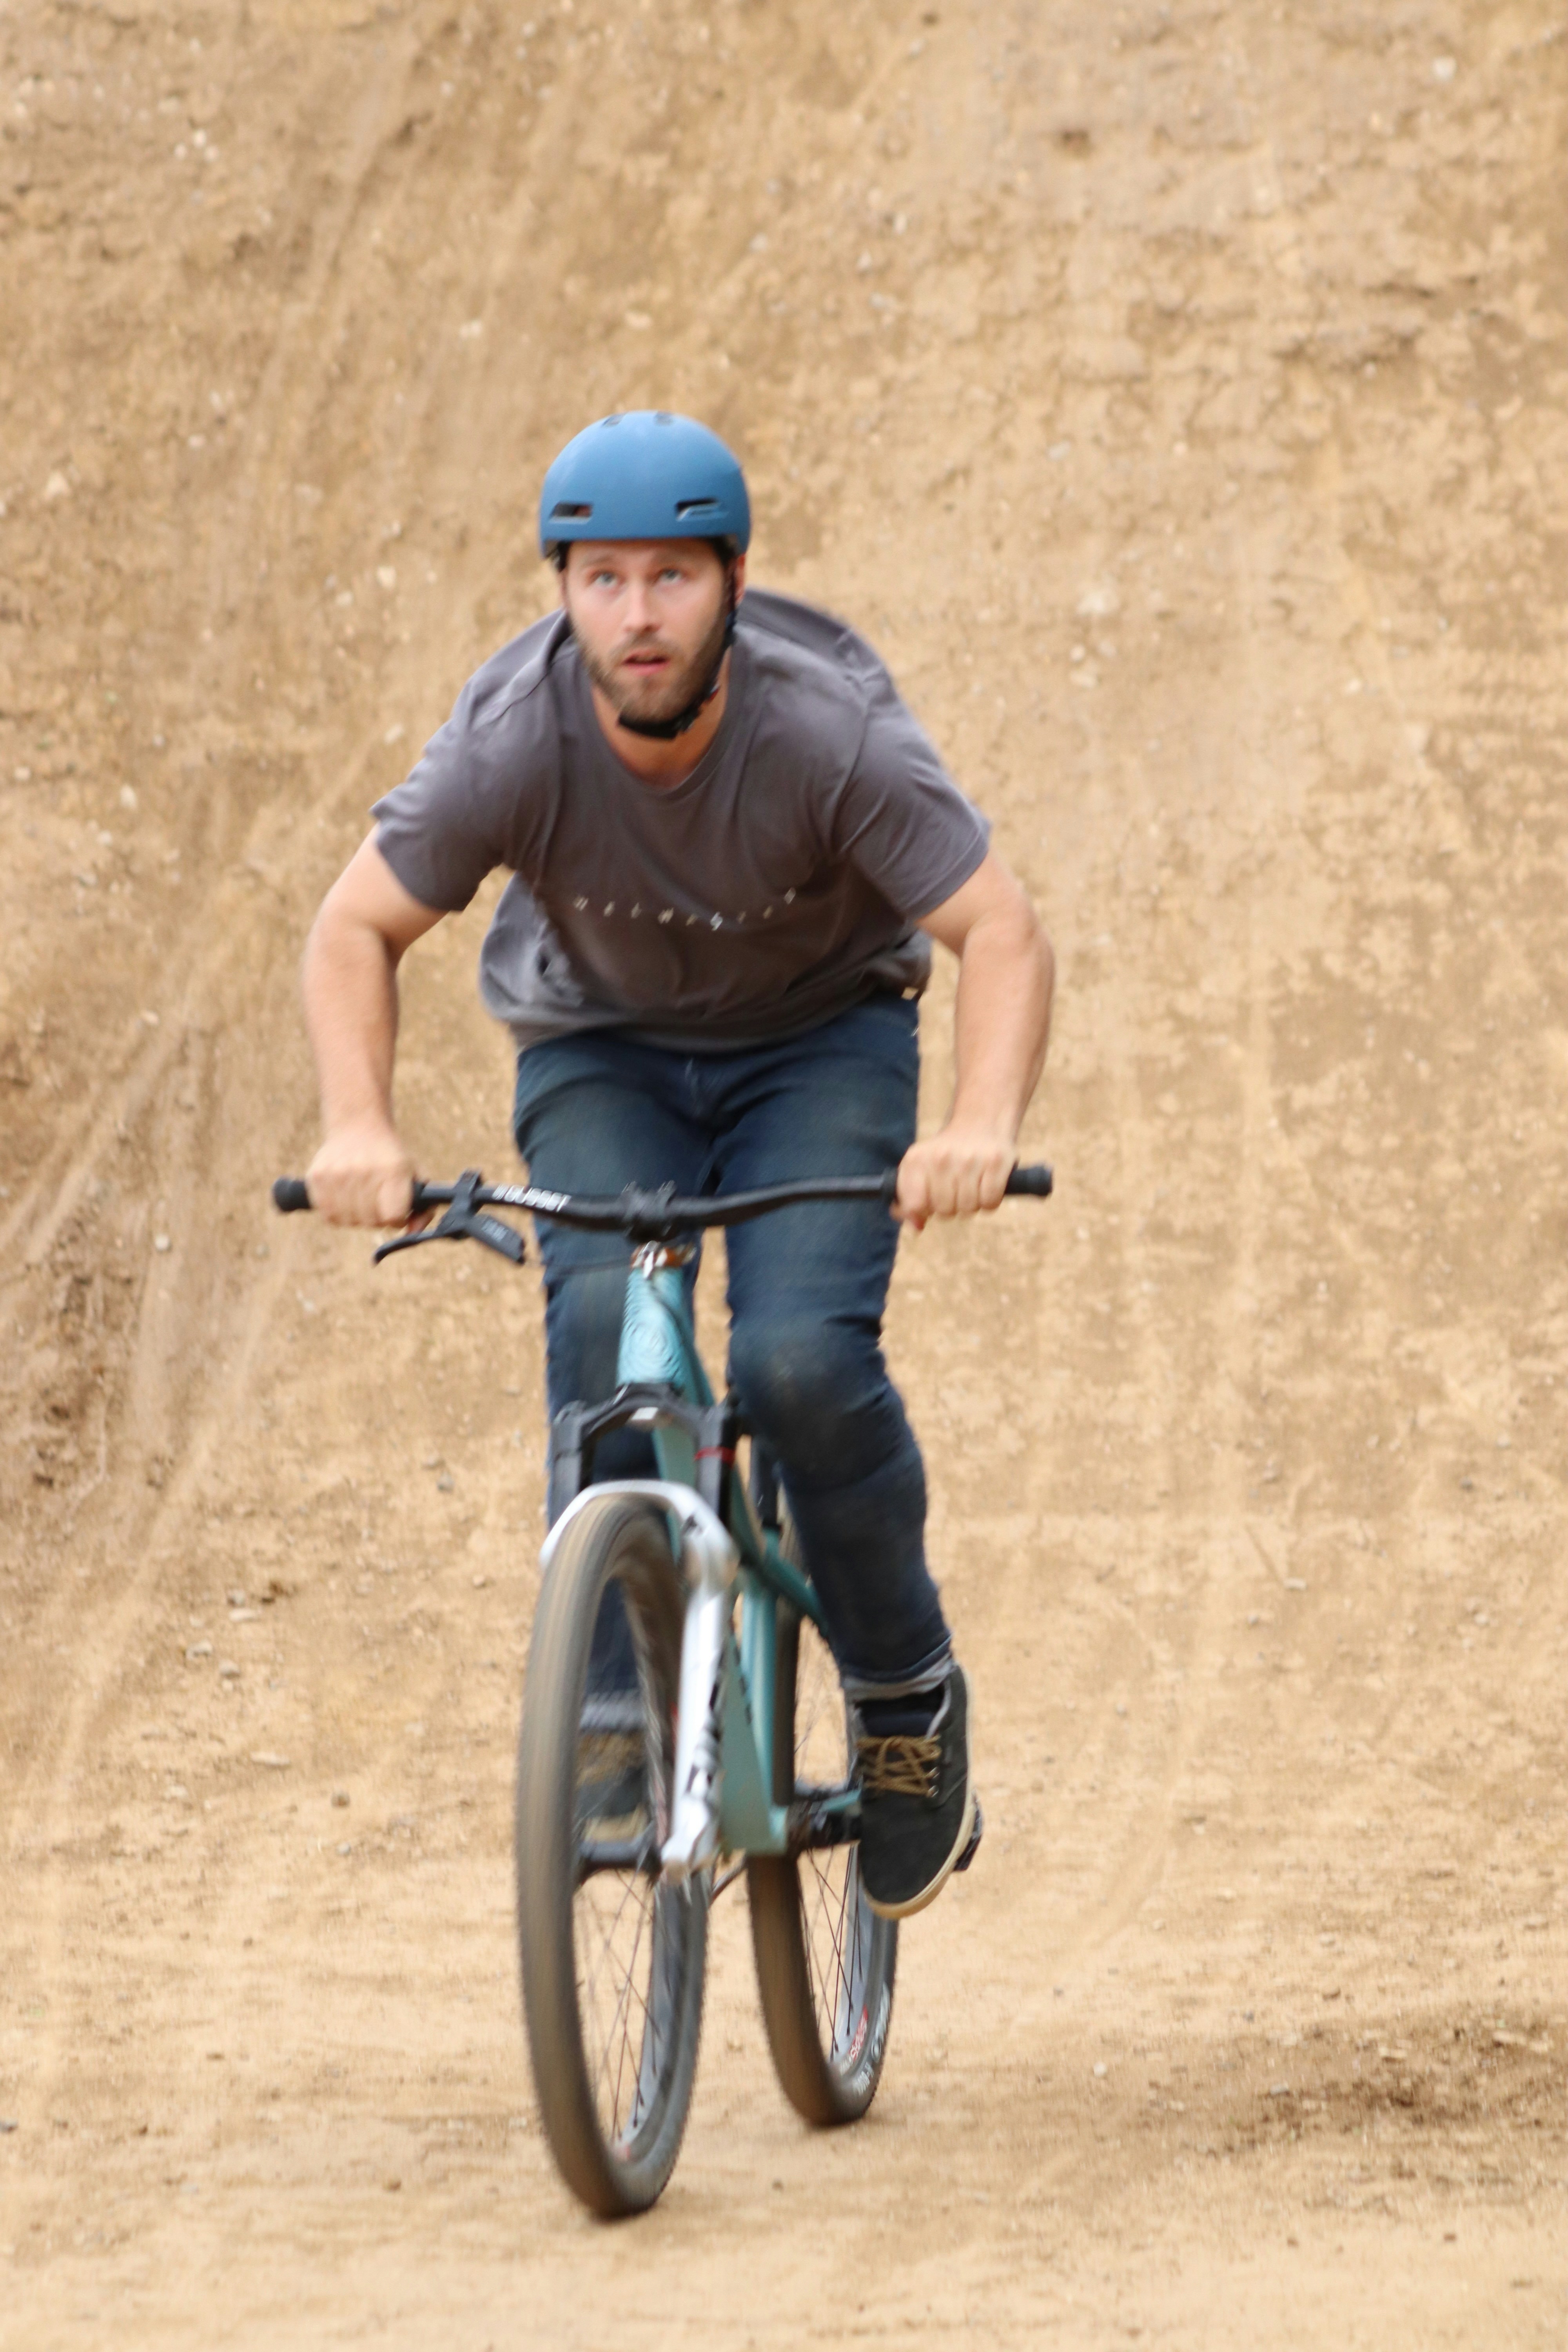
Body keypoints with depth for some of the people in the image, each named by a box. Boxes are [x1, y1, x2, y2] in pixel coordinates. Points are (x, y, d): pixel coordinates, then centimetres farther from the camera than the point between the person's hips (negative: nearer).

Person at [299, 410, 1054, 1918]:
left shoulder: (829, 731, -28)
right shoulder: (512, 744, -24)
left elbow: (1000, 930, -28)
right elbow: (357, 930, -14)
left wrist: (982, 1121, -47)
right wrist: (358, 1124, -32)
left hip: (820, 1044, -1)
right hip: (604, 1057, 2)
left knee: (803, 1358, -24)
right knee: (602, 1318, -28)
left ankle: (908, 1693, 0)